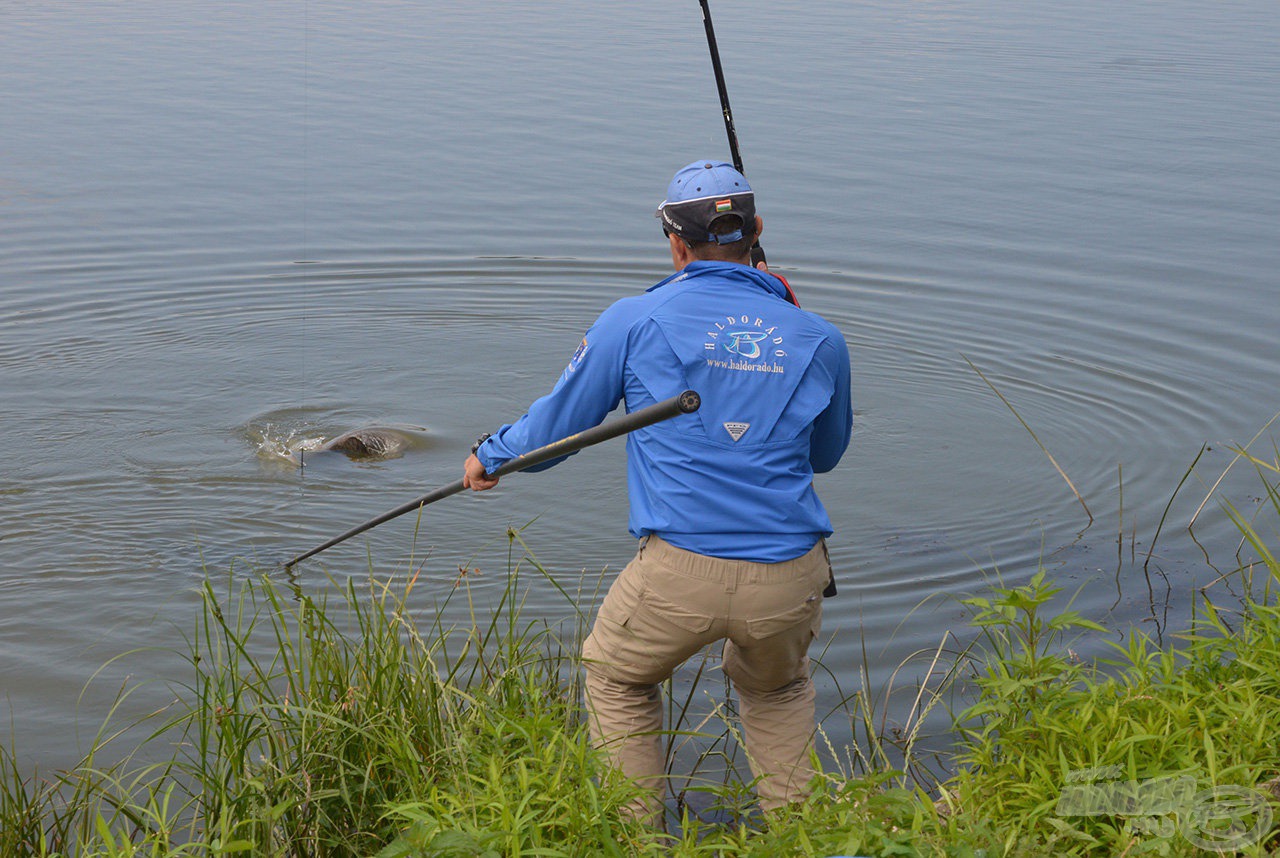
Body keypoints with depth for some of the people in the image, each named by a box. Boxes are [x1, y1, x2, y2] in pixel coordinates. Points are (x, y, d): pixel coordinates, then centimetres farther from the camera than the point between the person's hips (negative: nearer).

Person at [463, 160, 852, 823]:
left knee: (616, 677, 28)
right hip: (790, 580, 3)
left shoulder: (635, 321, 3)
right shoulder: (818, 339, 9)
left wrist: (490, 457, 34)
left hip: (680, 572, -3)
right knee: (778, 688, 34)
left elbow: (556, 428, 13)